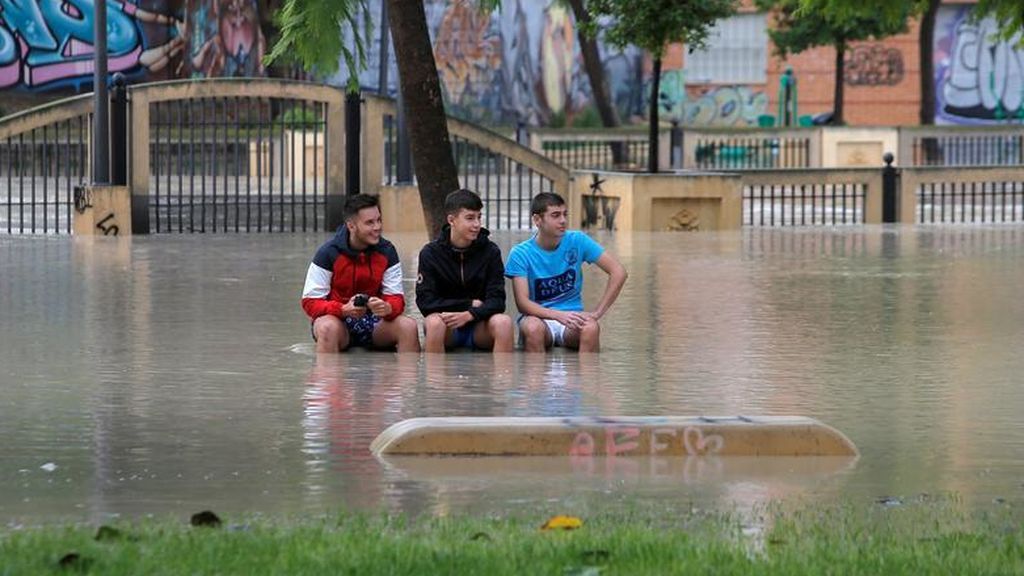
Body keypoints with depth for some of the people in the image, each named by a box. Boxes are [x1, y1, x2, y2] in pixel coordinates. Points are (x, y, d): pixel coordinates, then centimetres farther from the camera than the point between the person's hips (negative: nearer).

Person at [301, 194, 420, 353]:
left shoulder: (387, 252, -1)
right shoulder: (328, 253, -10)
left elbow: (396, 298, -1)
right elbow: (310, 302, -10)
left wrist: (387, 308, -27)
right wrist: (343, 309, -29)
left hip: (374, 321, 3)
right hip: (338, 319, -3)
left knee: (408, 326, -24)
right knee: (328, 327, -37)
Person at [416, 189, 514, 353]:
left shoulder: (490, 251, -2)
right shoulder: (431, 253, -5)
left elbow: (497, 300, -9)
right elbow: (425, 302, -12)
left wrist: (469, 315, -28)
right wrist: (470, 304, -14)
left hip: (479, 327, 1)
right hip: (447, 328, -1)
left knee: (503, 322, -30)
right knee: (434, 322, -35)